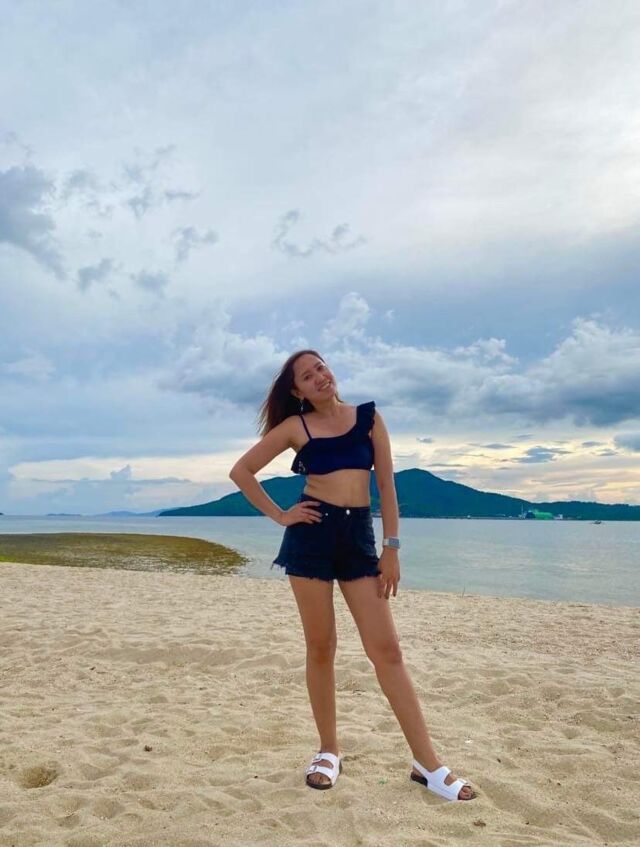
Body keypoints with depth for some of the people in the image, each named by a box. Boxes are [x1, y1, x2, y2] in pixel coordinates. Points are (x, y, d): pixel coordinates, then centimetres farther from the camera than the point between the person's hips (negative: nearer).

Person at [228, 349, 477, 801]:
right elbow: (241, 470, 8)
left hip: (359, 537, 1)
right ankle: (329, 751, 26)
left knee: (387, 649, 1)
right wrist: (279, 515, 1)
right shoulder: (295, 426, 2)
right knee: (321, 647, 8)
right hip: (312, 536, -1)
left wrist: (392, 547, 0)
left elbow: (386, 483, 4)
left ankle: (428, 763, 10)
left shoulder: (369, 416, 5)